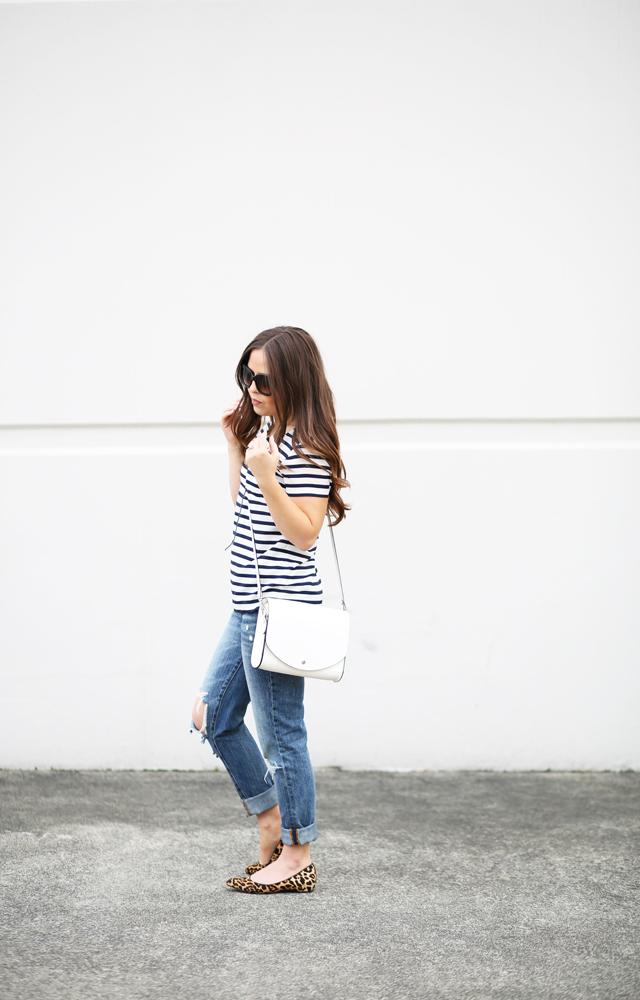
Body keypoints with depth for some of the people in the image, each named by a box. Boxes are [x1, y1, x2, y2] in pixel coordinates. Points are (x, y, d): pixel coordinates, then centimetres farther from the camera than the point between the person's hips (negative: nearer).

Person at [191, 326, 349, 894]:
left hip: (279, 610, -10)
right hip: (251, 608, 10)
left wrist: (266, 475, -28)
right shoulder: (265, 429, 13)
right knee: (213, 714, 17)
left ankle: (297, 856, 10)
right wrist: (235, 446, 16)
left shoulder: (307, 447, -16)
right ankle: (271, 819, 28)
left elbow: (304, 533, -20)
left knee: (281, 731, -1)